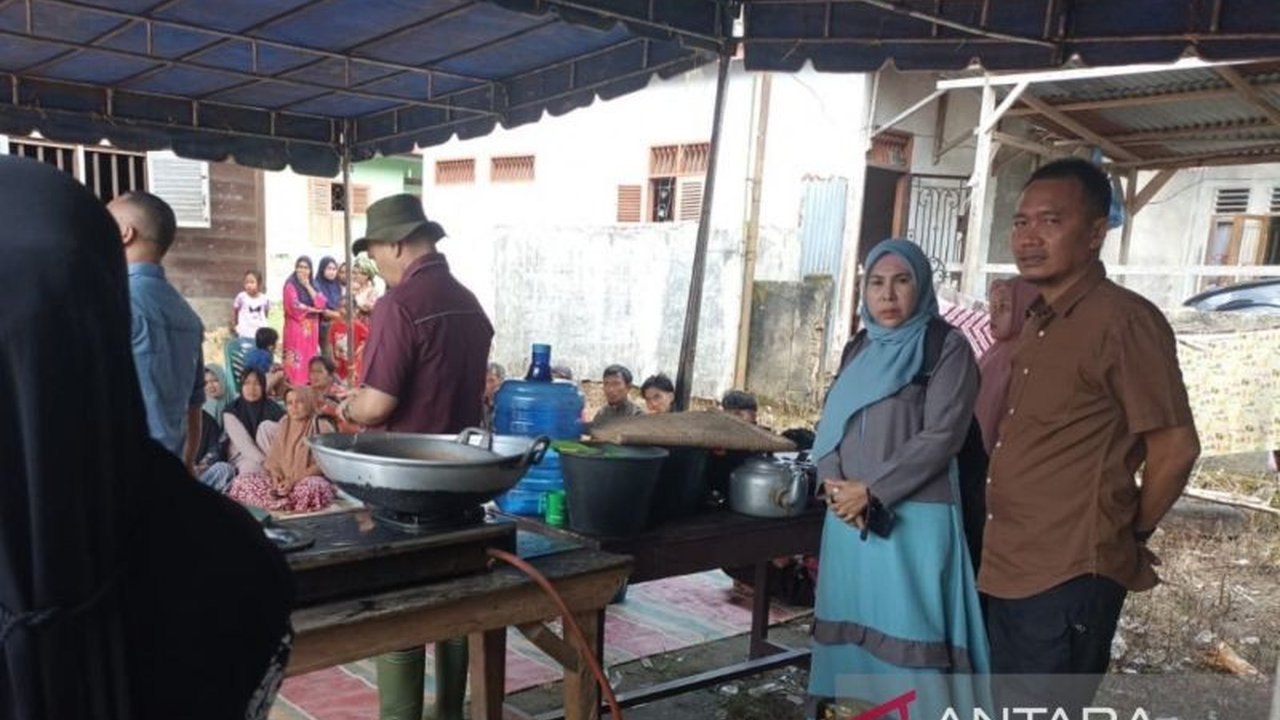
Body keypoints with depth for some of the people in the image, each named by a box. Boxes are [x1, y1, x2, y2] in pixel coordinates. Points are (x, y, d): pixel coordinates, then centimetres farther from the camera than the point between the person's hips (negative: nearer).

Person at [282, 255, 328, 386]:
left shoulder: (312, 286, 17)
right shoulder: (290, 285, -2)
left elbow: (321, 304, 1)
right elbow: (295, 307, -13)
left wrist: (308, 286, -2)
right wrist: (313, 309, -3)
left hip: (311, 330, 6)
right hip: (296, 329, -6)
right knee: (297, 362, -8)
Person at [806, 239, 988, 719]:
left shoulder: (947, 347, -4)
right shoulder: (860, 350, 15)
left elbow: (940, 437, -12)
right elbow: (829, 425, 12)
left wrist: (870, 491, -14)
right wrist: (834, 483, -7)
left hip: (913, 518, -6)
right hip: (848, 517, 6)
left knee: (905, 632, -5)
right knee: (850, 624, 10)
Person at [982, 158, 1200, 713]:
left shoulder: (1124, 320, -14)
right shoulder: (1037, 324, 13)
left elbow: (1175, 448, -13)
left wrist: (1128, 534, -2)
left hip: (1067, 581, -9)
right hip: (1008, 571, 9)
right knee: (1009, 706, 19)